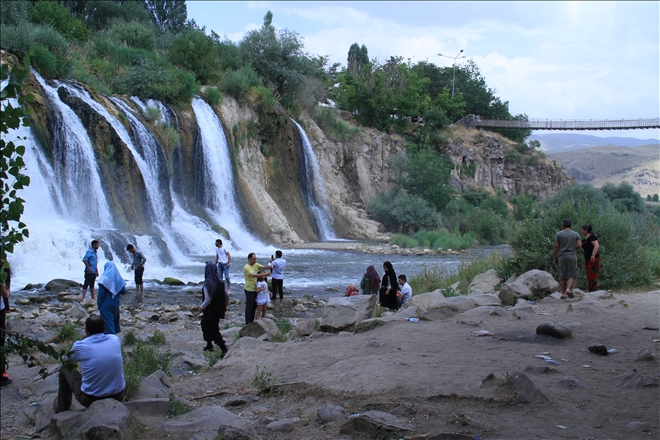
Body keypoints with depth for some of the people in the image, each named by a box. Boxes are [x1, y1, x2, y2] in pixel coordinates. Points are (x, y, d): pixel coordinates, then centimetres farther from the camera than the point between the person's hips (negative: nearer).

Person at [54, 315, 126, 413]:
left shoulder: (80, 346, -13)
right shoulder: (115, 340, -5)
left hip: (90, 400, -3)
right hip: (118, 397, 3)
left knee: (65, 369, 20)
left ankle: (62, 407, 39)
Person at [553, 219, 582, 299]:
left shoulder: (558, 234, 1)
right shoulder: (576, 234, 4)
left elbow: (556, 246, -4)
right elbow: (579, 245, -4)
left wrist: (555, 258, 3)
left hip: (561, 257, 0)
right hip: (572, 256, 0)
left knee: (562, 276, 6)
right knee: (572, 275, 4)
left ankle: (563, 293, 5)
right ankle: (569, 289, -18)